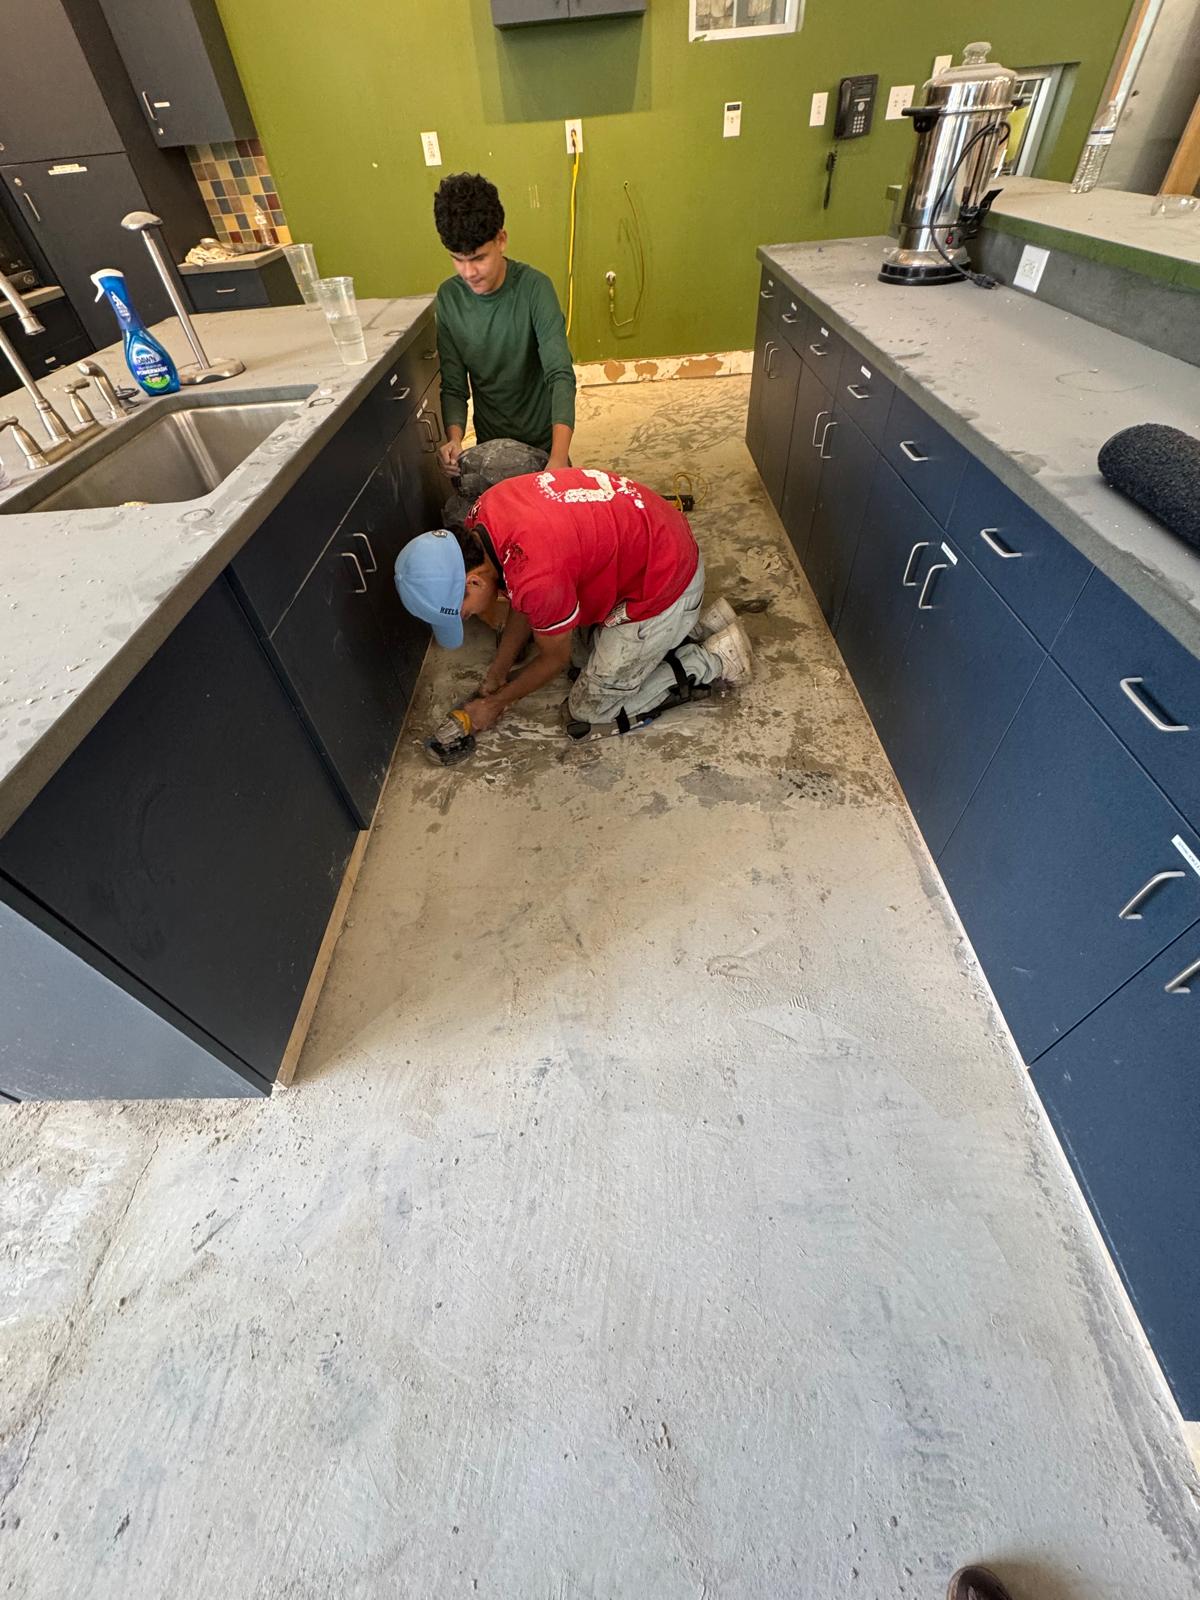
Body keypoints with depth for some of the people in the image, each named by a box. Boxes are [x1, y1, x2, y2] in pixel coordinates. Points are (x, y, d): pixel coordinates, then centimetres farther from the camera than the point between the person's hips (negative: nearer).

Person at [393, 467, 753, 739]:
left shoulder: (538, 576, -33)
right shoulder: (485, 513, -9)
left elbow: (554, 659, -13)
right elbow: (524, 603, 7)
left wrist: (496, 702, 1)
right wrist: (497, 670, 12)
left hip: (664, 580, -9)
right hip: (642, 541, 9)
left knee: (588, 717, 1)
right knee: (585, 654, 23)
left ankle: (713, 658, 5)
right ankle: (690, 628, 18)